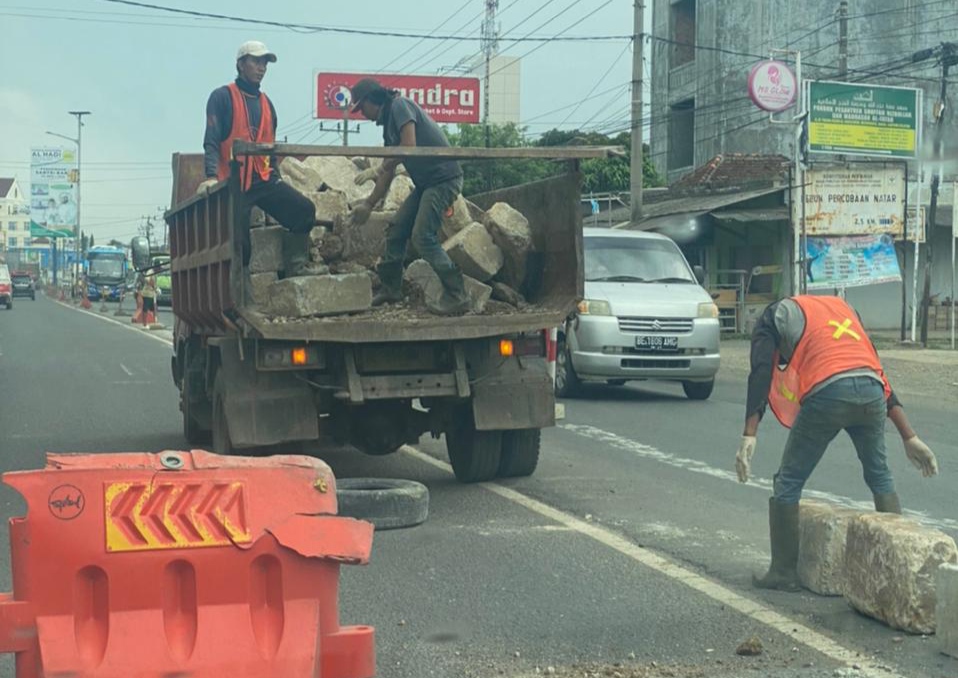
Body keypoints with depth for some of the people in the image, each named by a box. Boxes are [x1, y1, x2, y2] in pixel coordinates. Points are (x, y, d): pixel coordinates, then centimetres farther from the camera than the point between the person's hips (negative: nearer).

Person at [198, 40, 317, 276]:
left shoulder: (266, 103, 18)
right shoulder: (223, 97, -1)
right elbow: (212, 141, -10)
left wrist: (275, 177, 18)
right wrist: (211, 176, -23)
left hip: (264, 180, 5)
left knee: (304, 209, -13)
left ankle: (296, 266, -11)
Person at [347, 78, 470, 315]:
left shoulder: (399, 105, -10)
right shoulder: (388, 123, 18)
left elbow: (410, 146, -22)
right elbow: (387, 173, 21)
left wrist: (386, 165, -6)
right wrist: (368, 205, 20)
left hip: (443, 178, -10)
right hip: (426, 182, 10)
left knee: (423, 237, -14)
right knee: (397, 229, 11)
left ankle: (457, 296, -10)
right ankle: (390, 288, 23)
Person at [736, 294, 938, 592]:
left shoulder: (772, 316, 23)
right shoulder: (841, 305, 37)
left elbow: (761, 374, 4)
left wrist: (749, 437, -3)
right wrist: (910, 437, 28)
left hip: (827, 393, -5)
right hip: (871, 391, 5)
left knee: (788, 483, 11)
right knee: (880, 476, 26)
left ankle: (784, 572, 16)